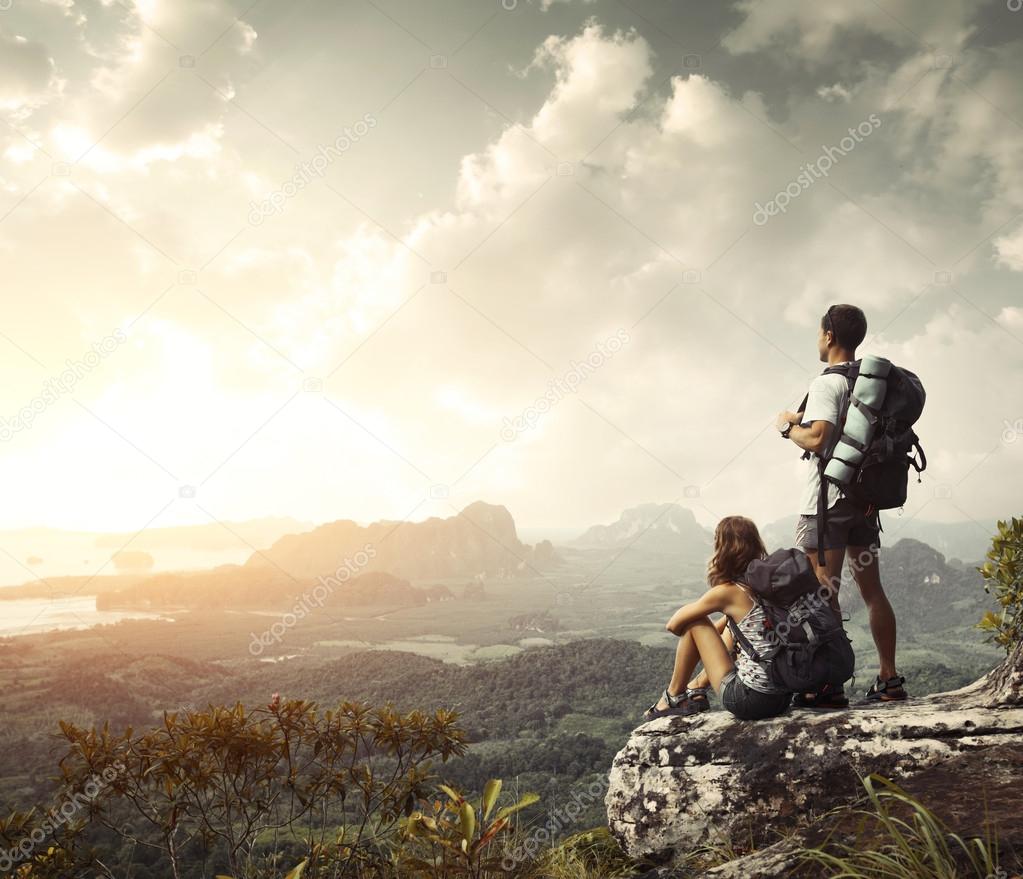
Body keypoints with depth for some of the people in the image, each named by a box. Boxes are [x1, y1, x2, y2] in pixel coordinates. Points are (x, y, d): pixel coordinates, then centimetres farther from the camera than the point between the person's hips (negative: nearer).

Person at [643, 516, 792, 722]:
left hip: (749, 700, -7)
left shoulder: (727, 592, -12)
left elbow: (674, 624, -2)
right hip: (783, 697, 7)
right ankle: (699, 687, 38)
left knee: (694, 622, 5)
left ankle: (674, 697, 19)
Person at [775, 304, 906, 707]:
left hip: (827, 502, -8)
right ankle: (889, 680, 18)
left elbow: (819, 440, -24)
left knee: (824, 593, -4)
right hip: (865, 499, 8)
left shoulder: (827, 383, -13)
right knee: (872, 588, 12)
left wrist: (789, 426, -5)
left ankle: (830, 686, -2)